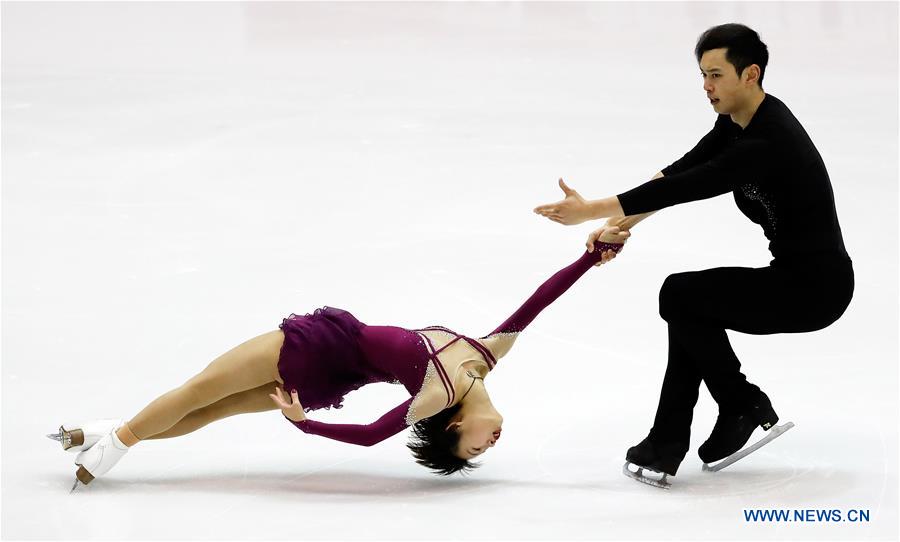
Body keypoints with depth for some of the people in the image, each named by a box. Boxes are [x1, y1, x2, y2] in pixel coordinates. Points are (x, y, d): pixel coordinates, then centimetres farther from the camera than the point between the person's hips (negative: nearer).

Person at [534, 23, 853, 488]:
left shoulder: (769, 141, -26)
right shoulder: (736, 121, 4)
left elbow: (686, 189, -29)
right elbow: (680, 172, 3)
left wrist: (591, 211, -26)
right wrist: (623, 222, -8)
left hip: (815, 287, -10)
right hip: (792, 275, 10)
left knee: (680, 296, -14)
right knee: (691, 308, 10)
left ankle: (743, 405, 3)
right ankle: (665, 447, 9)